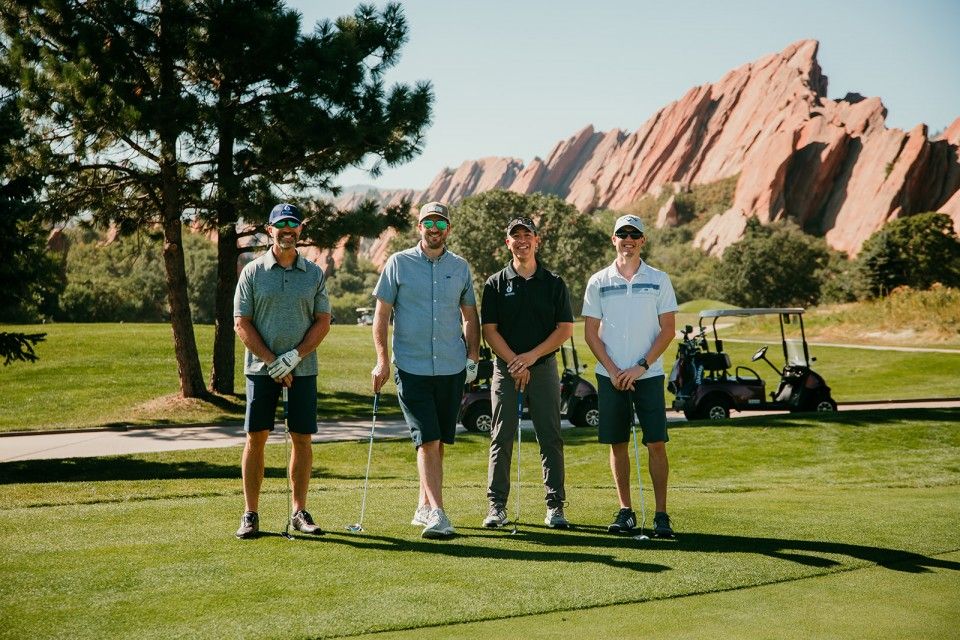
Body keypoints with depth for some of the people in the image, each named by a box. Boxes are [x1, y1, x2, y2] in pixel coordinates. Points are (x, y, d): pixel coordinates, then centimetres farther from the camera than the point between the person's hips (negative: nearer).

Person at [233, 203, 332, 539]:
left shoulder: (315, 273, 7)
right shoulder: (253, 272, 2)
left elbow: (323, 321, 3)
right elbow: (241, 323, -1)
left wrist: (294, 356, -10)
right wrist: (272, 362, -10)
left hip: (303, 370, 1)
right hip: (261, 369, -1)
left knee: (302, 439, 3)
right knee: (256, 438, -2)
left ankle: (300, 512, 13)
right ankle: (250, 514, 6)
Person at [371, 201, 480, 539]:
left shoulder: (460, 267, 9)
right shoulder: (398, 263, 1)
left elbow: (470, 315, 17)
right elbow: (381, 313, 1)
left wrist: (472, 357, 8)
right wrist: (382, 359, -7)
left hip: (452, 369, 3)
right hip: (412, 368, -3)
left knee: (438, 441, 9)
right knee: (426, 441, -10)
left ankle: (425, 506, 22)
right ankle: (437, 514, -14)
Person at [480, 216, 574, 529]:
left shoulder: (554, 283, 6)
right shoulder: (495, 283, 5)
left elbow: (565, 329, 1)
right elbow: (489, 330, 0)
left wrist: (531, 356, -10)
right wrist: (514, 363, -11)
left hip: (544, 367, 0)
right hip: (506, 368, 0)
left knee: (551, 438, 0)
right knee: (502, 438, 1)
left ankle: (555, 506, 5)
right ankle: (497, 505, 7)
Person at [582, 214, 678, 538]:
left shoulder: (658, 280, 4)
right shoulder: (598, 282, 6)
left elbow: (668, 330, 1)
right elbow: (591, 332, 5)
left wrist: (641, 366, -10)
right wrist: (613, 370, -6)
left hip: (648, 374, -1)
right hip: (610, 375, 1)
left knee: (656, 444, -5)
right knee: (617, 444, 5)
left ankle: (661, 514, 0)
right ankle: (625, 511, 15)